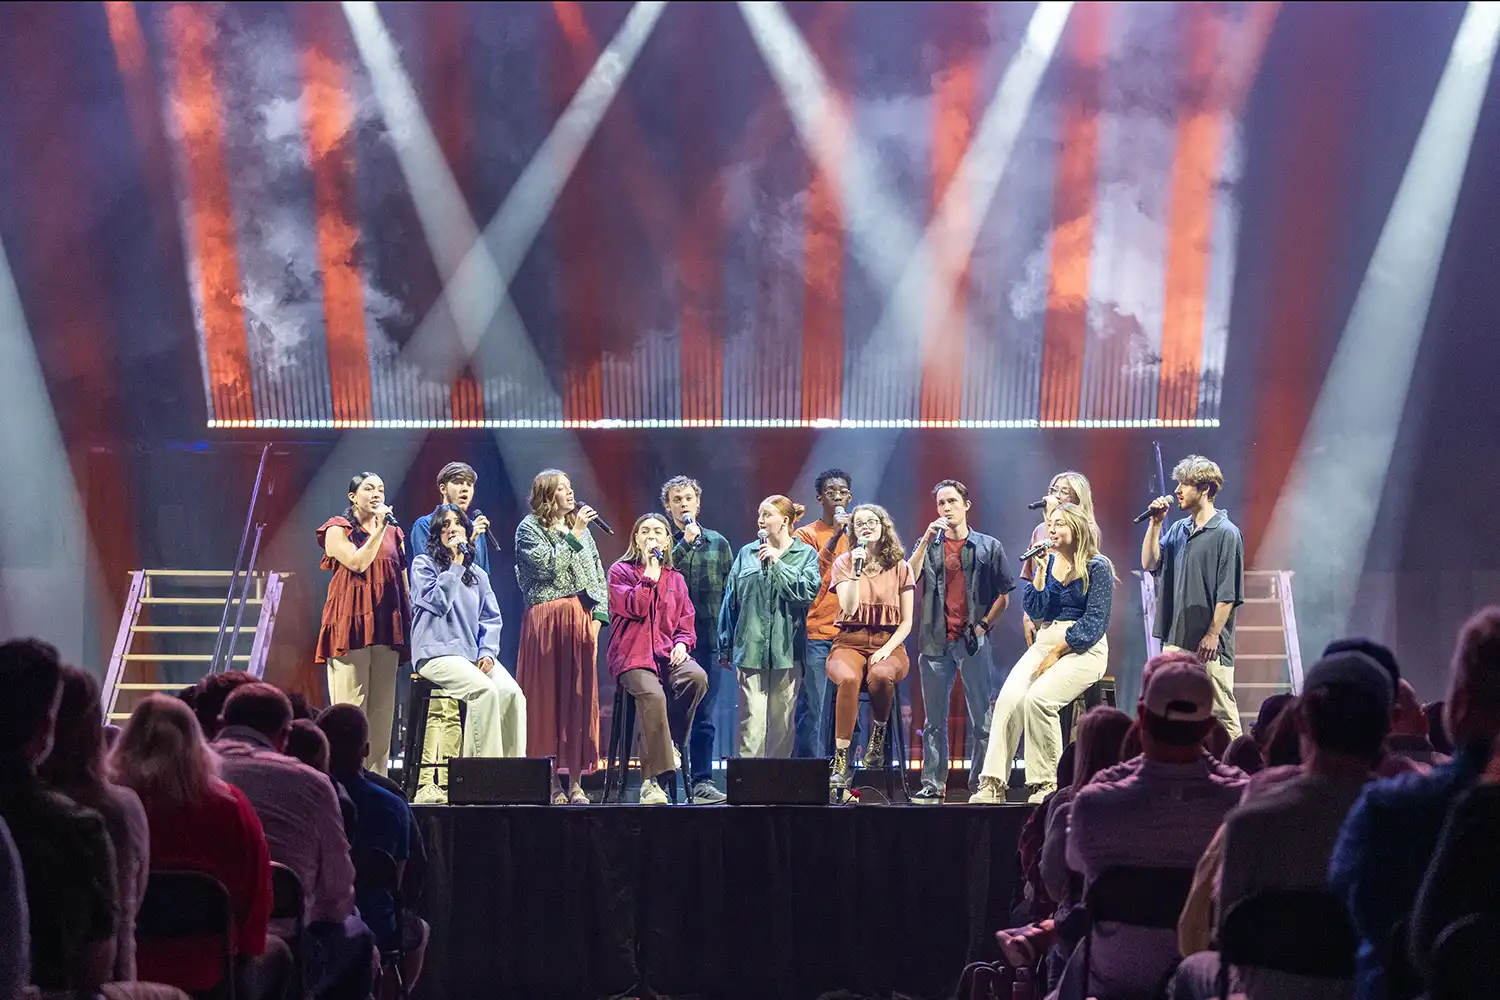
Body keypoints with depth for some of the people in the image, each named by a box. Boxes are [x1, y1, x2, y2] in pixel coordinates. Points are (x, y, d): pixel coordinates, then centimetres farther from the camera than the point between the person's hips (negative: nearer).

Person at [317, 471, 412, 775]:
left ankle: (377, 778, 3)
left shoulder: (393, 533, 20)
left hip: (386, 625, 5)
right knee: (350, 704, -8)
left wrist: (409, 623, 11)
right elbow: (357, 563, -12)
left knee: (383, 705, 1)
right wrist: (379, 528, -8)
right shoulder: (338, 530, 5)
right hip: (351, 622, -5)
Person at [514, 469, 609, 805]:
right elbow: (547, 566, -12)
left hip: (581, 619, 4)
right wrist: (573, 536, -10)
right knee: (546, 697, -4)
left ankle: (575, 783, 1)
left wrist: (598, 615, 3)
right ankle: (551, 783, -2)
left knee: (579, 699, 0)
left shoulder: (581, 529, 18)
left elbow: (598, 575, 15)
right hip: (546, 620, -4)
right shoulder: (529, 528, 3)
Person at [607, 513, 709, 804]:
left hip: (666, 652, 4)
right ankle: (651, 781, -32)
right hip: (632, 653, -4)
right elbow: (635, 608, -10)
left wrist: (682, 643, -2)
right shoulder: (621, 571, 7)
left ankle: (669, 741, -10)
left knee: (697, 677, -31)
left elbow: (685, 621, 19)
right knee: (653, 695, -34)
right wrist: (651, 573, -8)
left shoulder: (675, 578, 20)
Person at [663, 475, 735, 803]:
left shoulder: (718, 543, 12)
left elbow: (730, 593, 11)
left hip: (708, 639, 2)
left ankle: (702, 781, 7)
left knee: (704, 714, 4)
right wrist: (684, 543, -15)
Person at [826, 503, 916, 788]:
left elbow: (907, 622, 7)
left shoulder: (900, 567, 10)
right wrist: (856, 570, -13)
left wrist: (887, 649, -10)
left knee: (881, 676, -38)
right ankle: (840, 762, -37)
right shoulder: (844, 563, 9)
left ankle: (878, 736, -11)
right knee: (848, 679, -37)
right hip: (850, 643, 0)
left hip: (888, 644, 0)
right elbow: (849, 609, -6)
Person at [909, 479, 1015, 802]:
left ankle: (981, 782, 3)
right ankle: (933, 785, 9)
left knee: (982, 719, -2)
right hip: (936, 642, 2)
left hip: (973, 641, -2)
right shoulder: (928, 545, 12)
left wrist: (984, 625, 0)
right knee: (935, 720, 5)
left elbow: (1004, 595, 9)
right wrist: (927, 539, -10)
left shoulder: (988, 547, 7)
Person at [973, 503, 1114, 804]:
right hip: (1045, 642, 5)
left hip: (1084, 649, -5)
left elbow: (1095, 622, -9)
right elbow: (1036, 611, 7)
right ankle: (992, 784, -27)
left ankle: (1046, 783, -19)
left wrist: (1057, 652, -14)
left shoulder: (1097, 567, -2)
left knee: (1038, 698, -31)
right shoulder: (1047, 563, 15)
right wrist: (1039, 571, -2)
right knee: (1008, 698, -23)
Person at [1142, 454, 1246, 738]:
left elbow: (1228, 593, -11)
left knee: (1221, 714, -5)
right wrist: (1155, 523, 4)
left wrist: (1212, 635, -16)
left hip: (1210, 643, -7)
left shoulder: (1226, 533, -7)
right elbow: (1150, 563, 10)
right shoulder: (1178, 530, 14)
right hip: (1176, 639, 7)